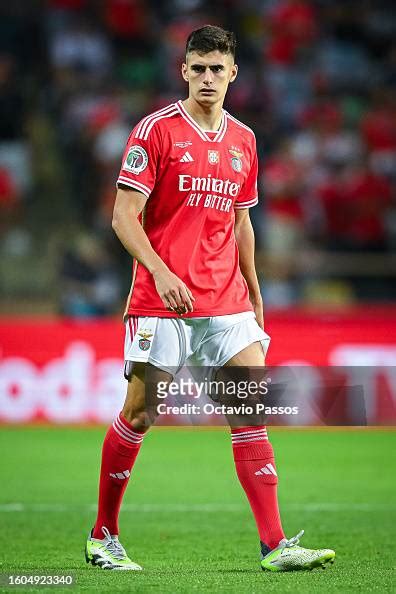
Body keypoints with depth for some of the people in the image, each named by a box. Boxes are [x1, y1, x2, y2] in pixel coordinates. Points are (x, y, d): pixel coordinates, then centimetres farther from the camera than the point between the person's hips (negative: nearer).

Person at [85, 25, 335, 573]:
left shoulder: (243, 141, 13)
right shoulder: (156, 130, -5)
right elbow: (124, 217, -8)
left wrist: (254, 293, 19)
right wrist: (160, 272, -21)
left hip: (227, 301, 5)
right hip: (161, 300, -4)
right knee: (140, 413, 1)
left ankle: (275, 545, -8)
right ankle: (103, 538, 17)